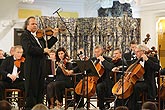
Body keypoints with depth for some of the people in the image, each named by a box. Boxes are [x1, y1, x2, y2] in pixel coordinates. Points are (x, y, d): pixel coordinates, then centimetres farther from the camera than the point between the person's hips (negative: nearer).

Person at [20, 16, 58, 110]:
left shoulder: (39, 35, 16)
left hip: (41, 66, 8)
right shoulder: (25, 35, -7)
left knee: (40, 89, 11)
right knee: (31, 89, -1)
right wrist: (43, 50, -18)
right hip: (32, 67, -8)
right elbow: (29, 49, -21)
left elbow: (47, 45, 22)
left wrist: (54, 36, 13)